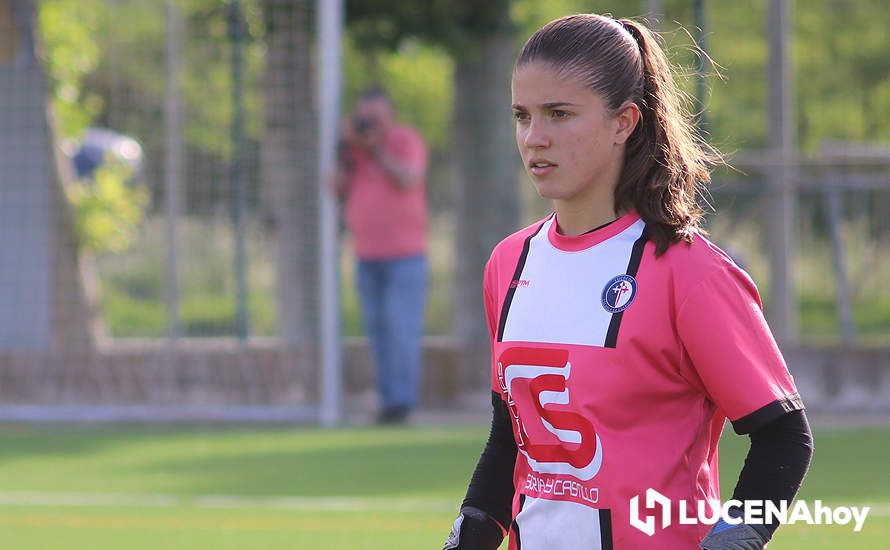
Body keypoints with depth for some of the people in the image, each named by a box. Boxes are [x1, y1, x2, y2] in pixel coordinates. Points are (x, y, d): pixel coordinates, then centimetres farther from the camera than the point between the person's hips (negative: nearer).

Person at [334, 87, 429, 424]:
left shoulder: (407, 141, -3)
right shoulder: (356, 146, 11)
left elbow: (408, 181, -19)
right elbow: (339, 190, 4)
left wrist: (376, 149, -17)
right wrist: (346, 151, -6)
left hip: (405, 253, -5)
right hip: (368, 254, 5)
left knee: (402, 325, -12)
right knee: (377, 327, 2)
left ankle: (403, 401, -12)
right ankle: (388, 399, 5)